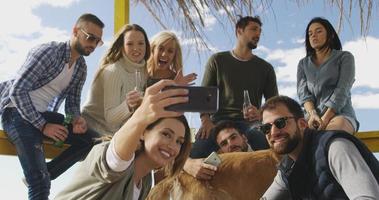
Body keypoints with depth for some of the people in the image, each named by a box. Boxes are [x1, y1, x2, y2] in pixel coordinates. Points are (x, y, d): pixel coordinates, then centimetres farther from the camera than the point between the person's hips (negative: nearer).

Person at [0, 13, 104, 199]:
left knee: (93, 139, -7)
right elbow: (17, 90, -20)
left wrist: (77, 119, -13)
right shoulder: (48, 51, -16)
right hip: (18, 112, -8)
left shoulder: (81, 68, 7)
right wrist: (43, 126, -22)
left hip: (44, 114, 8)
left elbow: (72, 102, 11)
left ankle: (40, 175, -1)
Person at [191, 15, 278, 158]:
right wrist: (206, 120, -10)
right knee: (198, 151, -34)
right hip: (219, 120, -1)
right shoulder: (217, 60, 16)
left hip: (250, 123, 1)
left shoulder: (265, 68, 20)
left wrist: (261, 114, -11)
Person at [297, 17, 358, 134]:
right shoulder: (303, 64, 23)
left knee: (338, 124, -40)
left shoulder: (345, 57, 12)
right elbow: (303, 92, 7)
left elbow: (342, 91, -3)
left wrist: (324, 120, -17)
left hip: (340, 115, -2)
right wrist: (313, 114, -15)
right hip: (313, 117, 3)